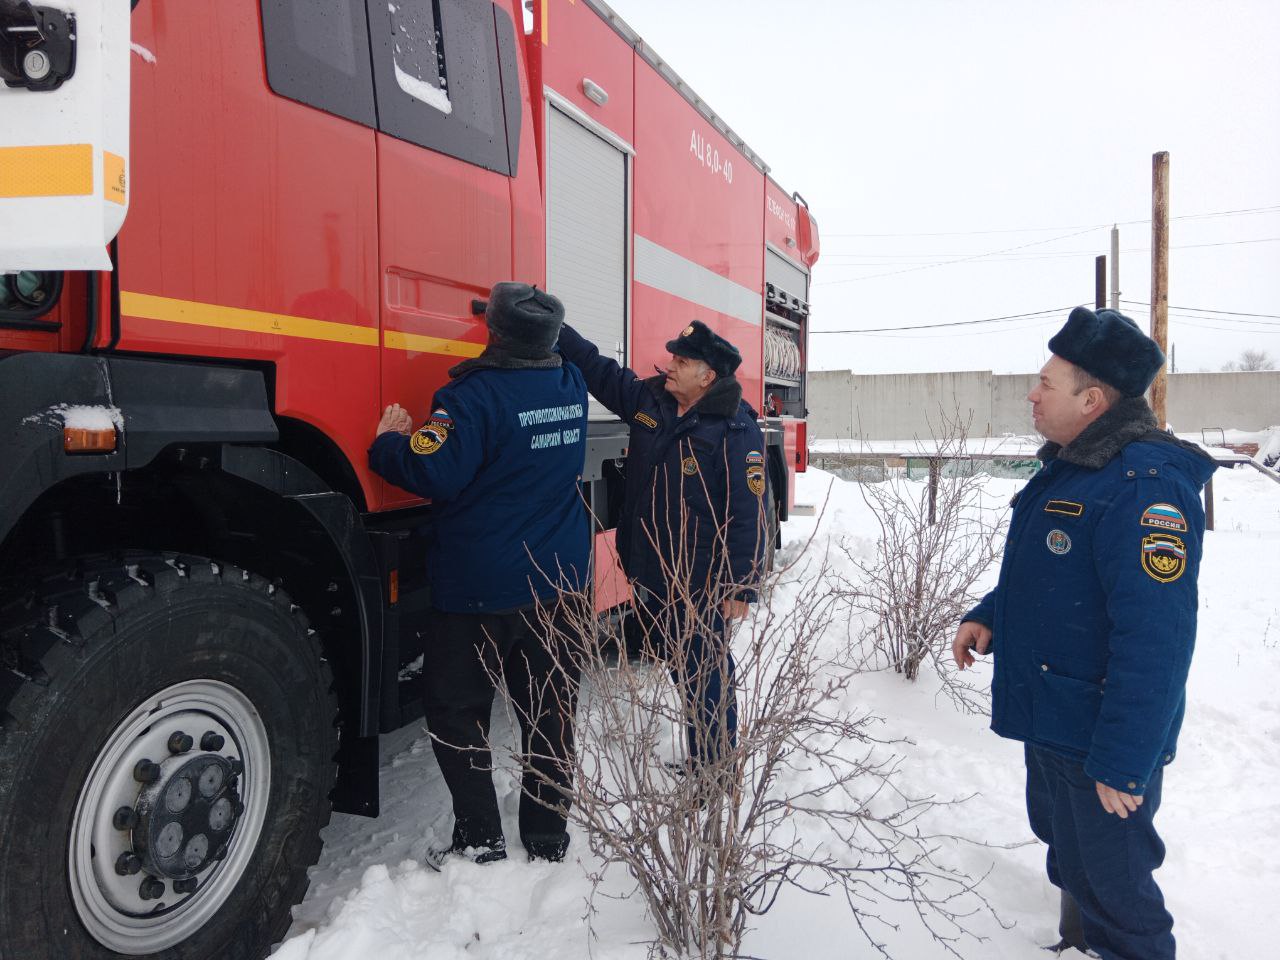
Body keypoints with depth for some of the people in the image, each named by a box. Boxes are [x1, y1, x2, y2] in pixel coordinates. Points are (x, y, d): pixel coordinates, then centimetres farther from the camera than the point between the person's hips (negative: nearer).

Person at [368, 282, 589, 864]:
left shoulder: (476, 394, -17)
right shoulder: (572, 386, 5)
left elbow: (433, 473, -21)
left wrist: (389, 442, -4)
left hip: (481, 587, -6)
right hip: (560, 580, 6)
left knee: (456, 710, 9)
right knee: (550, 709, 12)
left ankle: (480, 840, 12)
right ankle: (548, 838, 23)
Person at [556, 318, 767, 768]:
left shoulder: (735, 430, -18)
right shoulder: (649, 399, 1)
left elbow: (748, 515, -18)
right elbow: (598, 370, 10)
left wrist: (741, 588, -18)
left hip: (700, 586, -7)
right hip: (648, 576, 7)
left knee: (705, 679, 5)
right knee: (678, 670, 19)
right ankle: (697, 756, 36)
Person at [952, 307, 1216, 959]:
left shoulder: (1146, 486, -25)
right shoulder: (1066, 467, 7)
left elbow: (1155, 641, -29)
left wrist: (1123, 763, -26)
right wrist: (989, 615, 5)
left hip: (1102, 742, -10)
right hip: (1048, 718, 10)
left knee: (1114, 890, 6)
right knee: (1069, 860, 27)